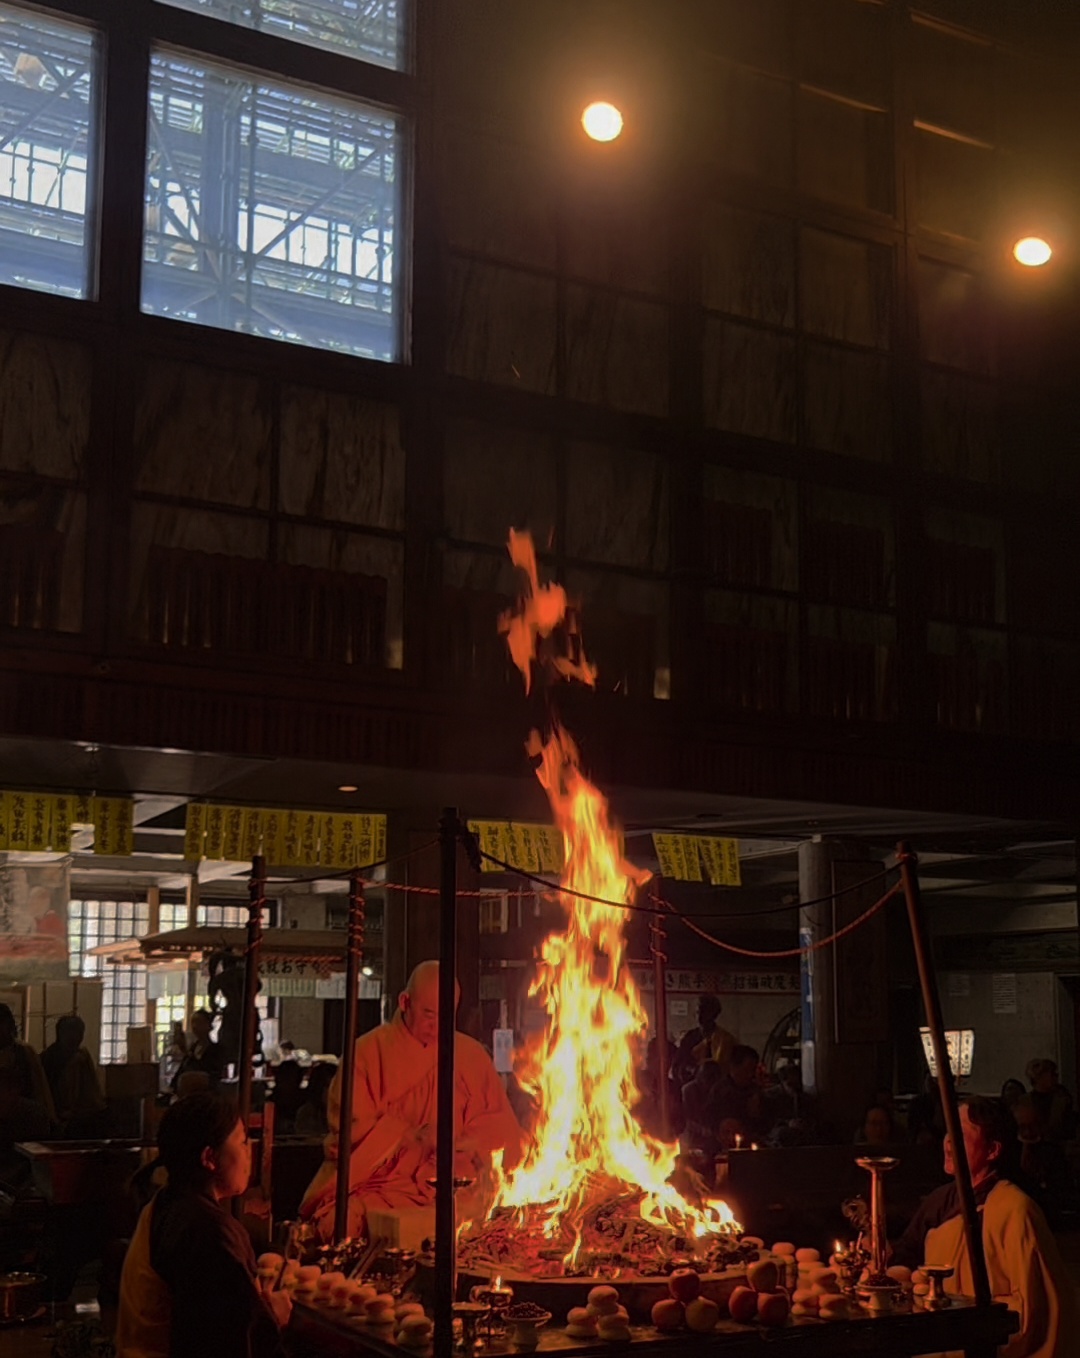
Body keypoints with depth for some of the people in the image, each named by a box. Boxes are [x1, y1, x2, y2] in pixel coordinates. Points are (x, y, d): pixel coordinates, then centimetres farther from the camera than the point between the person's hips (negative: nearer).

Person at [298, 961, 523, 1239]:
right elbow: (351, 1129, -3)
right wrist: (413, 1136, -14)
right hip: (375, 1188, -2)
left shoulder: (471, 1056, 14)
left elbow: (504, 1132, 13)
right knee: (346, 1222, -34)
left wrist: (462, 1143, -8)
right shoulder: (368, 1051, 5)